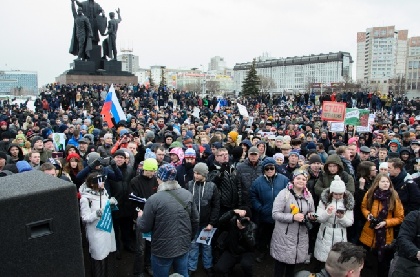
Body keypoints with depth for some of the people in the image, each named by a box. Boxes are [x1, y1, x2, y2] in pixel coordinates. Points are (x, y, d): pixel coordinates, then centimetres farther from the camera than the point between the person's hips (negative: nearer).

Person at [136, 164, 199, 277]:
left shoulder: (154, 199, -21)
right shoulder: (188, 194, -7)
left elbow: (144, 228, -12)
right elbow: (195, 221, 1)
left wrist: (140, 217, 9)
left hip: (162, 250, -4)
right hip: (183, 246, 4)